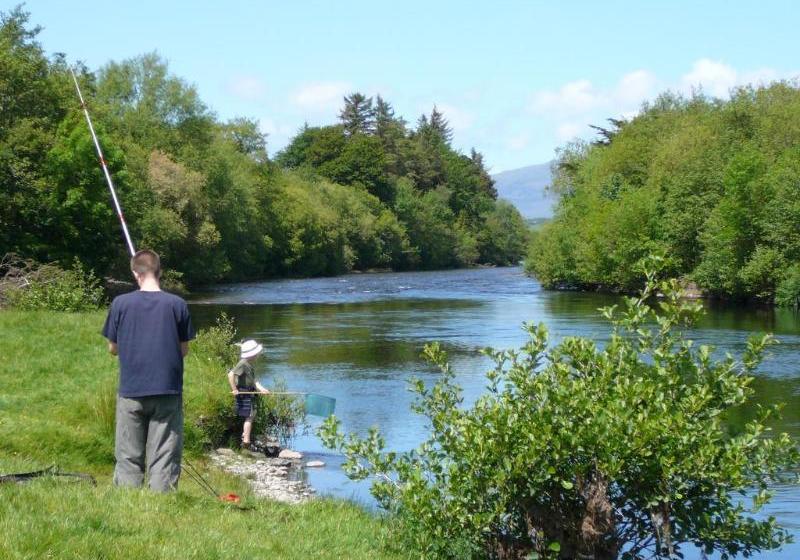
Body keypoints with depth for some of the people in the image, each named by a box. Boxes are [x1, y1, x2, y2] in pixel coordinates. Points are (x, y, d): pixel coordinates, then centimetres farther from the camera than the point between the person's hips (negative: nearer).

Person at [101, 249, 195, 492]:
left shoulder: (120, 304, -3)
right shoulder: (177, 305, -3)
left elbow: (113, 348, 5)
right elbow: (184, 349, 3)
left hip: (131, 392, 0)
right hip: (168, 390, 0)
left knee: (129, 458, 7)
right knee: (164, 457, 3)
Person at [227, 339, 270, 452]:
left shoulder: (249, 365, 13)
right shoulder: (243, 364, -18)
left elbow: (253, 381, 10)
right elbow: (231, 374, -28)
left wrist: (261, 389, -5)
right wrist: (234, 389, -24)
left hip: (250, 393, 10)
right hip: (244, 393, -10)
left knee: (252, 415, 20)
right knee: (249, 417, -8)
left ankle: (245, 437, 33)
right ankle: (246, 442, -5)